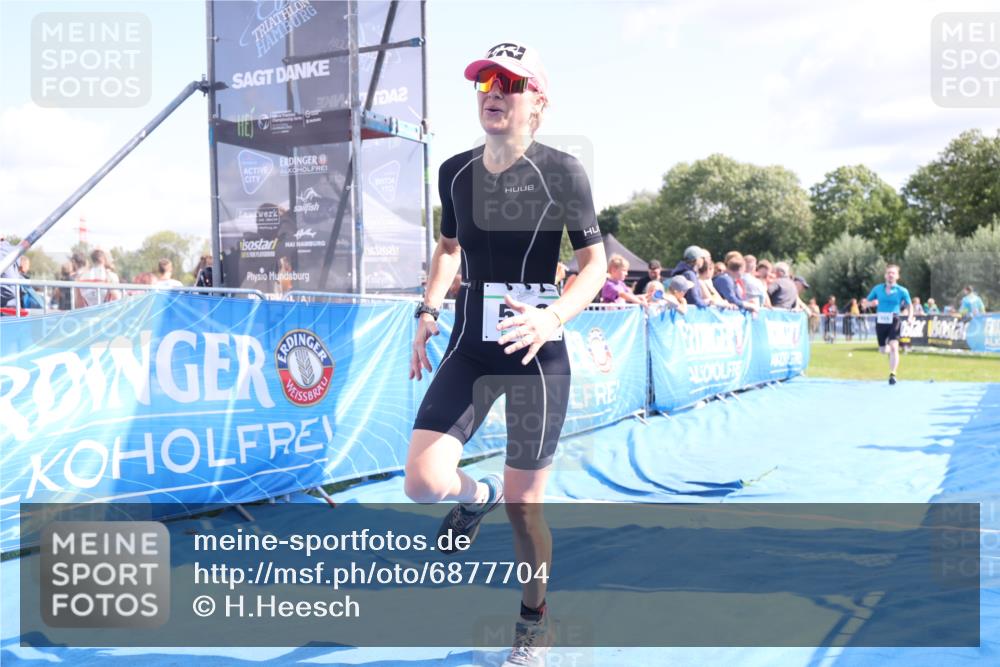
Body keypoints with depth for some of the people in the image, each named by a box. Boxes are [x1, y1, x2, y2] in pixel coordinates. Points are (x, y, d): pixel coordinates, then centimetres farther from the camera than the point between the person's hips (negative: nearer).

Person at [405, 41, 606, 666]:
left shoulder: (561, 170, -9)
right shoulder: (455, 171, 4)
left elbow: (596, 261, -6)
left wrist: (555, 316, -24)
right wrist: (428, 311, 9)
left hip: (537, 356, -4)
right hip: (470, 350, 4)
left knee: (523, 508, 3)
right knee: (423, 483, -11)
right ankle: (476, 496, 28)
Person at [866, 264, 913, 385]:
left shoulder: (902, 291, 1)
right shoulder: (877, 288, 5)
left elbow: (909, 306, 10)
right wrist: (872, 303, -13)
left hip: (894, 322, -3)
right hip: (880, 322, 3)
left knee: (894, 347, -19)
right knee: (882, 350, 9)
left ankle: (892, 374, -16)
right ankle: (889, 348, 46)